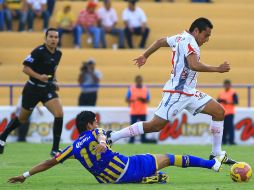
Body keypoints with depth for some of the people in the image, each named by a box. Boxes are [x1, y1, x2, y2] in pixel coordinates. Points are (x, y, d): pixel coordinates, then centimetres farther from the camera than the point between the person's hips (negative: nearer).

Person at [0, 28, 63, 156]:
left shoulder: (58, 54, 3)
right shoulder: (39, 51, -18)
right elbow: (25, 68, -18)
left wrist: (54, 81, 8)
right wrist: (39, 76, -30)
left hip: (47, 88, 5)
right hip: (33, 89, -5)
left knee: (59, 114, -17)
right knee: (22, 119, 10)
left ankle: (55, 149, -10)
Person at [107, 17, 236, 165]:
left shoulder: (180, 38, 15)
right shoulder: (189, 42, -15)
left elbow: (160, 41, 29)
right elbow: (194, 65, -31)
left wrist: (145, 56, 42)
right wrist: (218, 69, -26)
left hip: (189, 92, 11)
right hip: (177, 92, -11)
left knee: (219, 111, 4)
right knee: (156, 125, -13)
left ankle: (216, 154, 6)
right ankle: (112, 137, -6)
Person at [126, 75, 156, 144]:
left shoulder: (146, 89, 7)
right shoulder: (131, 89, 3)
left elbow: (148, 101, 4)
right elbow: (127, 99, 1)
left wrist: (142, 99, -16)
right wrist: (131, 101, -21)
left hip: (143, 112, 2)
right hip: (134, 112, -2)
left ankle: (143, 139, 6)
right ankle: (131, 139, -1)